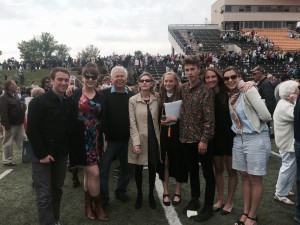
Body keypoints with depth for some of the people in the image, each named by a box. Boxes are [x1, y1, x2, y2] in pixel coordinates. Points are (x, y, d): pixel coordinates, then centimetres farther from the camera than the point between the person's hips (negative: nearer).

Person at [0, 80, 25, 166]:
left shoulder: (15, 95, 12)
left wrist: (22, 120, 18)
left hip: (19, 123, 8)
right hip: (10, 125, -8)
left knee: (23, 140, 12)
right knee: (8, 143, 4)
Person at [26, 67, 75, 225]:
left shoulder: (69, 104, 6)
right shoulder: (38, 102, -12)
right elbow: (32, 130, -15)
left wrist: (67, 149, 3)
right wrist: (41, 154, -16)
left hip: (61, 154, 5)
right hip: (43, 155, -5)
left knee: (57, 191, 14)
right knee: (44, 195, -2)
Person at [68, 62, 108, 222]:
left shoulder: (100, 97, 9)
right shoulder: (76, 94, -4)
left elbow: (103, 119, 11)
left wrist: (106, 138, 8)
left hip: (95, 138, 5)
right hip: (81, 138, -4)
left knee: (88, 172, 15)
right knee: (94, 172, -6)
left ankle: (88, 204, 28)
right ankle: (97, 205, 13)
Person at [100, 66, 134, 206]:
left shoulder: (132, 96, 3)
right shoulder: (104, 94, -4)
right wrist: (103, 138, -11)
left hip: (127, 140, 3)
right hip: (109, 139, -2)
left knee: (127, 168, 15)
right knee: (103, 168, 4)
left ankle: (121, 192, 36)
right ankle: (103, 198, 19)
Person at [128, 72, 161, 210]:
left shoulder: (156, 99, 2)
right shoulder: (132, 100, -4)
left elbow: (158, 120, 5)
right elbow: (132, 123, -8)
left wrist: (159, 138, -2)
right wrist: (136, 142, -14)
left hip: (153, 139, 2)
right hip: (139, 139, -2)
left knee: (152, 168, 12)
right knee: (138, 169, 10)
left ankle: (151, 195, 30)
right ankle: (139, 194, 30)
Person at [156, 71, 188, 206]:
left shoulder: (181, 96, -3)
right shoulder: (160, 97, 6)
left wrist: (174, 119, -18)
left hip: (177, 133, -2)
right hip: (163, 133, 2)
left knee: (177, 162, 6)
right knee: (164, 162, 6)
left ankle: (177, 192, 22)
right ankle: (165, 192, 20)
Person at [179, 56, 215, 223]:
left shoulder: (206, 91, -11)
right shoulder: (183, 88, 6)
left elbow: (209, 118, -15)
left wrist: (204, 140, -20)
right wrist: (181, 134, 8)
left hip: (201, 139, -6)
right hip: (186, 138, 6)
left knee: (208, 173, 6)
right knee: (192, 171, 18)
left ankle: (208, 207, 17)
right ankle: (194, 200, 34)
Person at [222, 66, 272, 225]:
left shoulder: (249, 90, -14)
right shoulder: (231, 96, 8)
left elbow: (266, 116, -18)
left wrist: (253, 121, -1)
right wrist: (231, 104, 3)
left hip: (256, 139, -7)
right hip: (239, 139, 7)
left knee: (255, 180, 6)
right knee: (244, 177, 15)